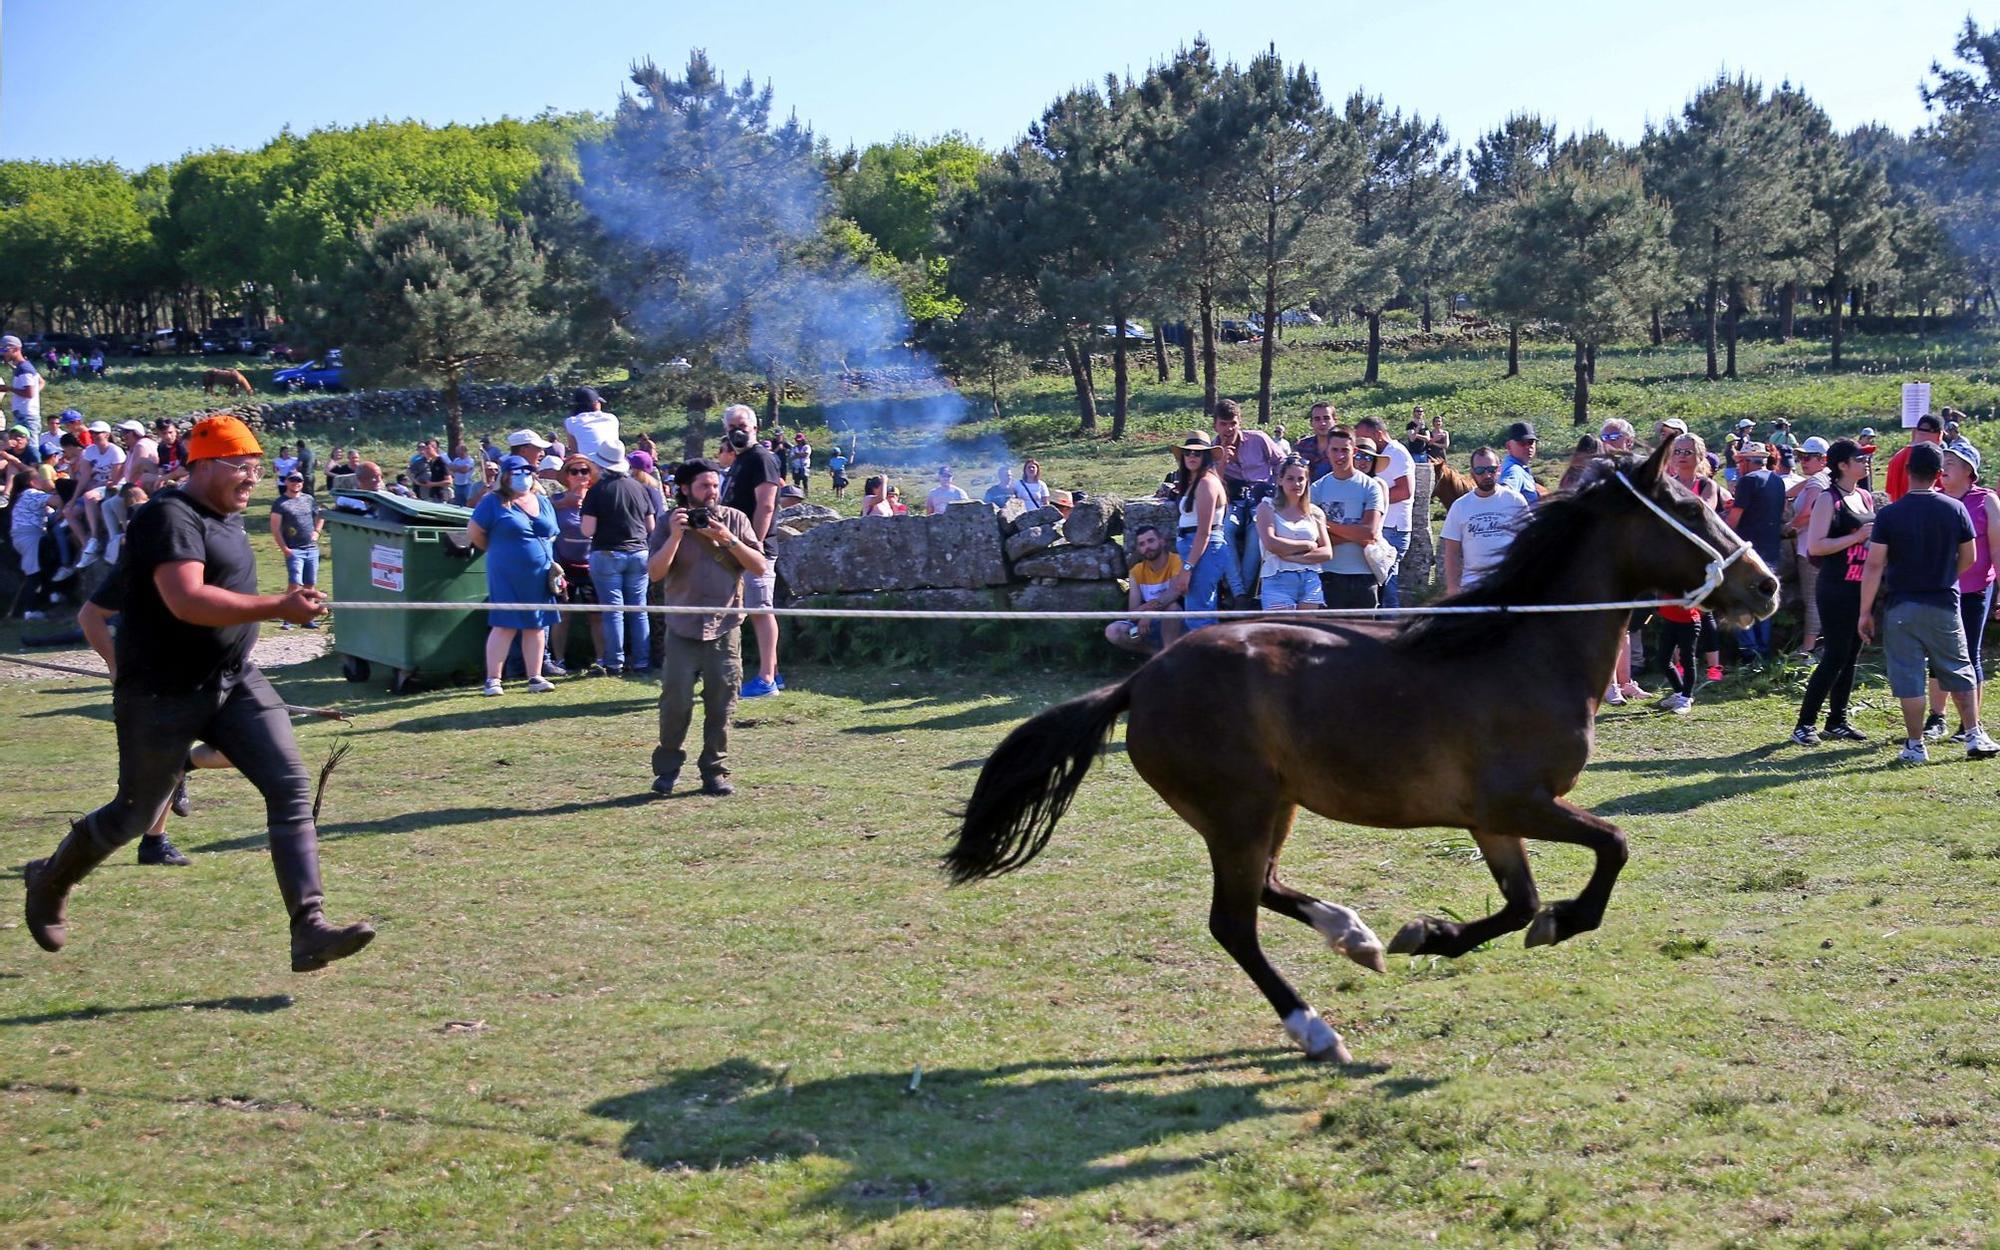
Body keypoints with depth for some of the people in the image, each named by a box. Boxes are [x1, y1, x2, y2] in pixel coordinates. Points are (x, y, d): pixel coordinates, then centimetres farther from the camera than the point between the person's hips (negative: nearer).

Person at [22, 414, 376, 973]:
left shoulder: (228, 517, 12)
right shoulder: (170, 517, -17)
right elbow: (187, 601, -32)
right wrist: (279, 607, -34)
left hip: (235, 682, 8)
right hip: (162, 694, -7)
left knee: (292, 790, -10)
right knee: (136, 815, 8)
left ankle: (309, 931, -14)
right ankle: (49, 882, 38)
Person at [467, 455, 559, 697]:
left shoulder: (542, 502, 13)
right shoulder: (494, 502, -3)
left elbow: (552, 534, 21)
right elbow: (474, 532, -3)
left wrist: (550, 561, 9)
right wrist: (498, 551, 7)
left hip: (539, 576, 5)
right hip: (507, 576, -5)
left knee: (536, 626, 7)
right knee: (505, 625, -6)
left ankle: (535, 677, 14)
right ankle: (493, 679, 0)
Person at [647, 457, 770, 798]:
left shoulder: (734, 520, 3)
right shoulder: (672, 522, 1)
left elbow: (760, 567, -2)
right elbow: (655, 572, -9)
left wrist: (728, 540, -13)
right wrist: (676, 534, -19)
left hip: (724, 628, 1)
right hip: (683, 629, -1)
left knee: (721, 705, 3)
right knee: (675, 702, -5)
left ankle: (715, 772, 13)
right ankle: (667, 770, 10)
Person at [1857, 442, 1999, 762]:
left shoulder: (1889, 515, -9)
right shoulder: (1955, 509, -4)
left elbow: (1874, 566, -11)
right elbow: (1969, 558, 5)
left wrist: (1865, 612, -6)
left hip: (1902, 607, -2)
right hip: (1944, 604, 2)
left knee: (1909, 678, 4)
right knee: (1959, 673, 14)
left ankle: (1915, 746, 7)